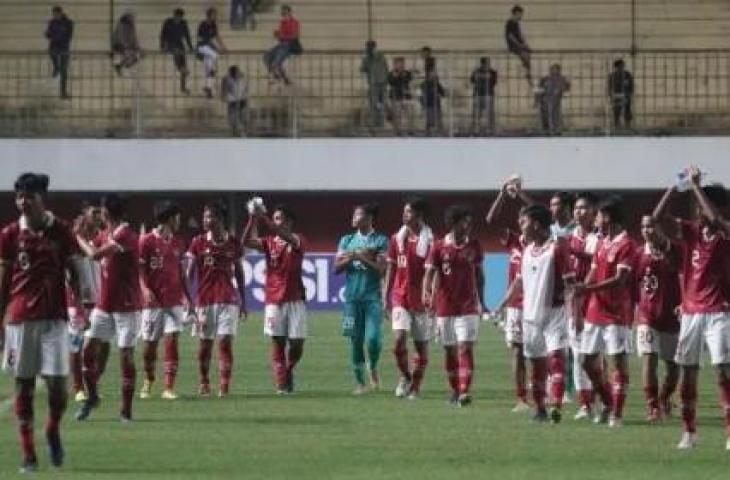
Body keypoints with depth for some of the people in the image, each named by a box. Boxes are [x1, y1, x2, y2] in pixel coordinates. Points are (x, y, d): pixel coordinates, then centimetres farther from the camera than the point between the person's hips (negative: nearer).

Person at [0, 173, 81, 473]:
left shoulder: (60, 231, 2)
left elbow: (73, 274, 6)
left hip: (53, 318, -1)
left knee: (57, 382, -8)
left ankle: (53, 430, 22)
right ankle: (28, 455, 6)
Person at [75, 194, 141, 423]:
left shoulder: (126, 237, -18)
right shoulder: (105, 235, 9)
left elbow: (94, 254, -23)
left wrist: (78, 237, -8)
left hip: (126, 307, -8)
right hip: (103, 305, 8)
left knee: (126, 355, -3)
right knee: (88, 349, 4)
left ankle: (126, 409, 4)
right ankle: (92, 397, 21)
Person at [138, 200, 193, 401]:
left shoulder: (178, 242, 12)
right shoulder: (147, 241, -4)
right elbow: (139, 269, -6)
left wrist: (187, 296, 15)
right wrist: (145, 289, -22)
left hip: (174, 300, 3)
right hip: (153, 300, -3)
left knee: (172, 340, -8)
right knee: (150, 343, 4)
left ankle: (169, 388, -9)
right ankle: (148, 381, 26)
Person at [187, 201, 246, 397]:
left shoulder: (233, 243, 4)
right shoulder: (199, 242, 2)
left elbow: (239, 273, 12)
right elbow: (190, 273, 2)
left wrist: (243, 302, 11)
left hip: (228, 299, 0)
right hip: (204, 300, 0)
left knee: (225, 342, -9)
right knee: (204, 344, 6)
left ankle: (224, 386, -10)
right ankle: (204, 384, 22)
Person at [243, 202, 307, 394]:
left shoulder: (297, 241, 1)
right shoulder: (269, 242, 8)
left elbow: (285, 236, -22)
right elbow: (247, 241, -8)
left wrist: (263, 218, -33)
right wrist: (253, 218, -20)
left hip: (295, 300, -1)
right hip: (273, 301, 1)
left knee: (297, 343, -1)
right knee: (277, 343, -3)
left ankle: (288, 370, 27)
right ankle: (282, 384, -1)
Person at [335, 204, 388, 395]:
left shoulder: (380, 241, 2)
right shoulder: (347, 240, 13)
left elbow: (381, 269, -6)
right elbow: (337, 267, 7)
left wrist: (362, 257, -13)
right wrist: (353, 256, -8)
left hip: (373, 297, -3)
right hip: (352, 297, 3)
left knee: (373, 337, -14)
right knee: (356, 340, 2)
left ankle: (373, 368, 15)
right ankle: (360, 382, 10)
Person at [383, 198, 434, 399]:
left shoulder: (430, 241, -6)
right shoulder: (397, 238, 6)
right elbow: (391, 269, 12)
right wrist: (386, 296, 8)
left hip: (421, 301, -2)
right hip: (400, 298, 2)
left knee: (421, 346, 4)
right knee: (399, 340, -12)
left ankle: (415, 388, 15)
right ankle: (405, 376, 12)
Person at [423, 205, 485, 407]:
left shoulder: (474, 246, 2)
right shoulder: (439, 247, -3)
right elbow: (430, 273, -6)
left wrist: (481, 300, 16)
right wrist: (427, 294, -23)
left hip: (468, 305, 0)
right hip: (445, 305, 0)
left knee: (466, 348, -11)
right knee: (449, 350, 8)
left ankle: (464, 392, -19)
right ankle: (455, 391, 21)